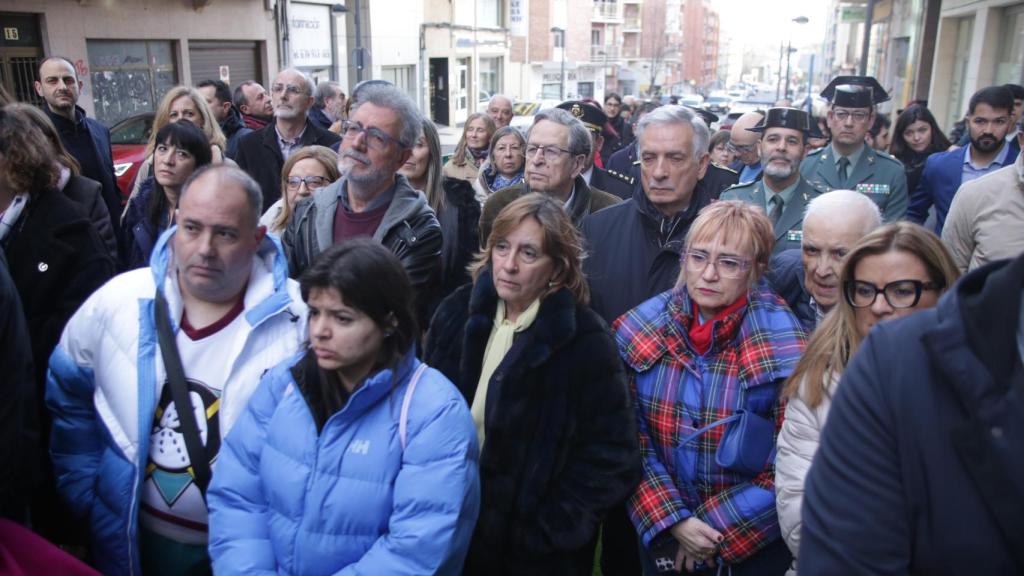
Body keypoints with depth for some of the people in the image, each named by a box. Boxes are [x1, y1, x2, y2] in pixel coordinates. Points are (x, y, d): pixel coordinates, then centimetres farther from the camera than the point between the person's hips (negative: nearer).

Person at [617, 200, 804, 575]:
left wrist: (717, 527, -12)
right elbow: (632, 436, -2)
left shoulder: (781, 347, -17)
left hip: (754, 541, -2)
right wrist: (672, 518, -9)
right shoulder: (641, 329, -9)